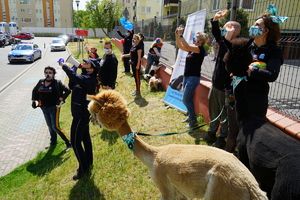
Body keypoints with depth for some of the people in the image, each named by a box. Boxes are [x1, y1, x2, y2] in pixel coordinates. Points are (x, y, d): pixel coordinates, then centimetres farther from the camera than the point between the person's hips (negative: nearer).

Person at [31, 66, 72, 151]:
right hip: (44, 109, 6)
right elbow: (34, 91, 20)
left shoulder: (57, 83, -10)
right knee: (50, 126, 15)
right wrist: (33, 101, 12)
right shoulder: (41, 82, 5)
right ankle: (53, 142, 32)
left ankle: (68, 143, 1)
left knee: (55, 127, -9)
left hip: (54, 108, -5)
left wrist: (60, 99, -18)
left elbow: (68, 90, -11)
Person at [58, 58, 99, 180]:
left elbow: (76, 78, -40)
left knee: (75, 142, -1)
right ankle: (88, 163, 35)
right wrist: (72, 72, 0)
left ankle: (83, 168, 12)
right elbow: (72, 86, 14)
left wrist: (63, 66, -26)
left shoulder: (88, 79, -22)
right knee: (85, 139, 19)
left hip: (80, 115, -10)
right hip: (83, 113, 10)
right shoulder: (86, 78, 7)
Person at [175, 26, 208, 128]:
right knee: (187, 99, 15)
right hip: (186, 76, 9)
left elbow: (186, 46, -26)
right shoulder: (192, 49, 12)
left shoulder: (201, 49, -12)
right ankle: (190, 116, 29)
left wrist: (180, 34, -21)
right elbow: (180, 46, 11)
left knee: (186, 99, -7)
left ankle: (193, 120, 6)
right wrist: (177, 35, 0)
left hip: (193, 77, -9)